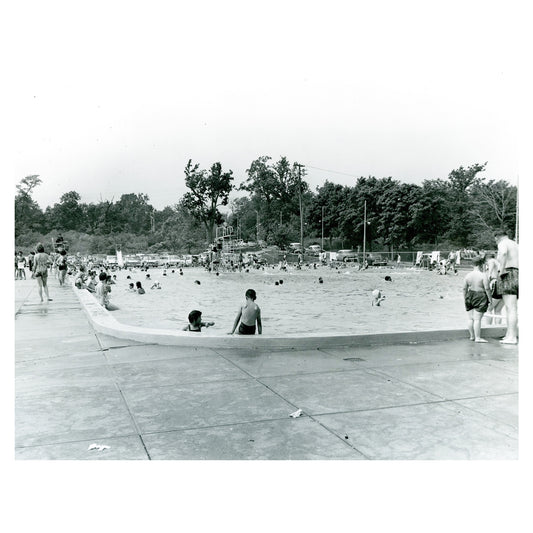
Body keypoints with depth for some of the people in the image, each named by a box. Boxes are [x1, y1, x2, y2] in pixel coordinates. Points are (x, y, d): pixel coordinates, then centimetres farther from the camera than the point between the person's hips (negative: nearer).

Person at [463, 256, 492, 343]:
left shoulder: (467, 275, 2)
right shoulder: (483, 276, -12)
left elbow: (464, 289, 6)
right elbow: (487, 289, -12)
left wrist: (466, 299, 17)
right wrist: (490, 299, -2)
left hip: (470, 297, 5)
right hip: (480, 297, -5)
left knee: (470, 318, 12)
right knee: (477, 319, -4)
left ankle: (472, 336, 21)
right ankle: (478, 338, -1)